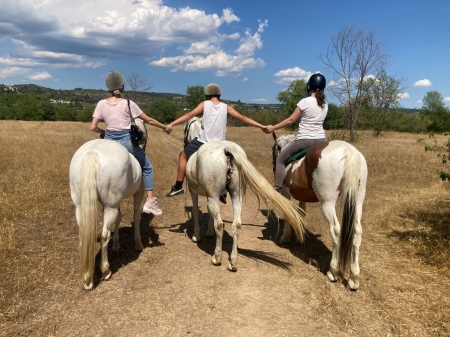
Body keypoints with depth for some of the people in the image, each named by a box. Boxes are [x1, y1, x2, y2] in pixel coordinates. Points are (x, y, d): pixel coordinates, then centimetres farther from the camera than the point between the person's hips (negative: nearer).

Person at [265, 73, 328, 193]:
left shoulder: (305, 102, -10)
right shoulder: (325, 104, 6)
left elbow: (290, 120, -7)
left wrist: (273, 128, 2)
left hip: (304, 140, -5)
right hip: (321, 140, 5)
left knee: (280, 159, 10)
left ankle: (278, 189, 1)